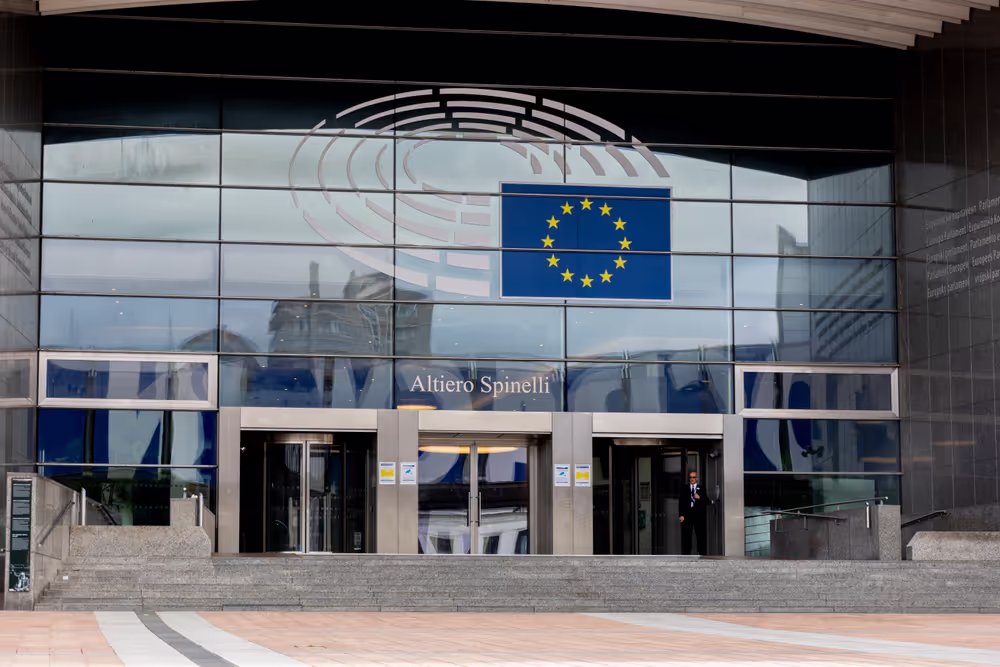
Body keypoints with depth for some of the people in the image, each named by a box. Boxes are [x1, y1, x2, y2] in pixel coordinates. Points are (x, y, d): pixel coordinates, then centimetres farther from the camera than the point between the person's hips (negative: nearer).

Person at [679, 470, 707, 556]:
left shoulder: (701, 489, 11)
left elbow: (706, 502, 7)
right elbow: (681, 502, 6)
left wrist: (699, 498, -12)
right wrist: (681, 515, -4)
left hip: (699, 514, 0)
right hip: (687, 514, 0)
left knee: (701, 535, -1)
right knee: (686, 535, -4)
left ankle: (701, 554, 3)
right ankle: (685, 554, -2)